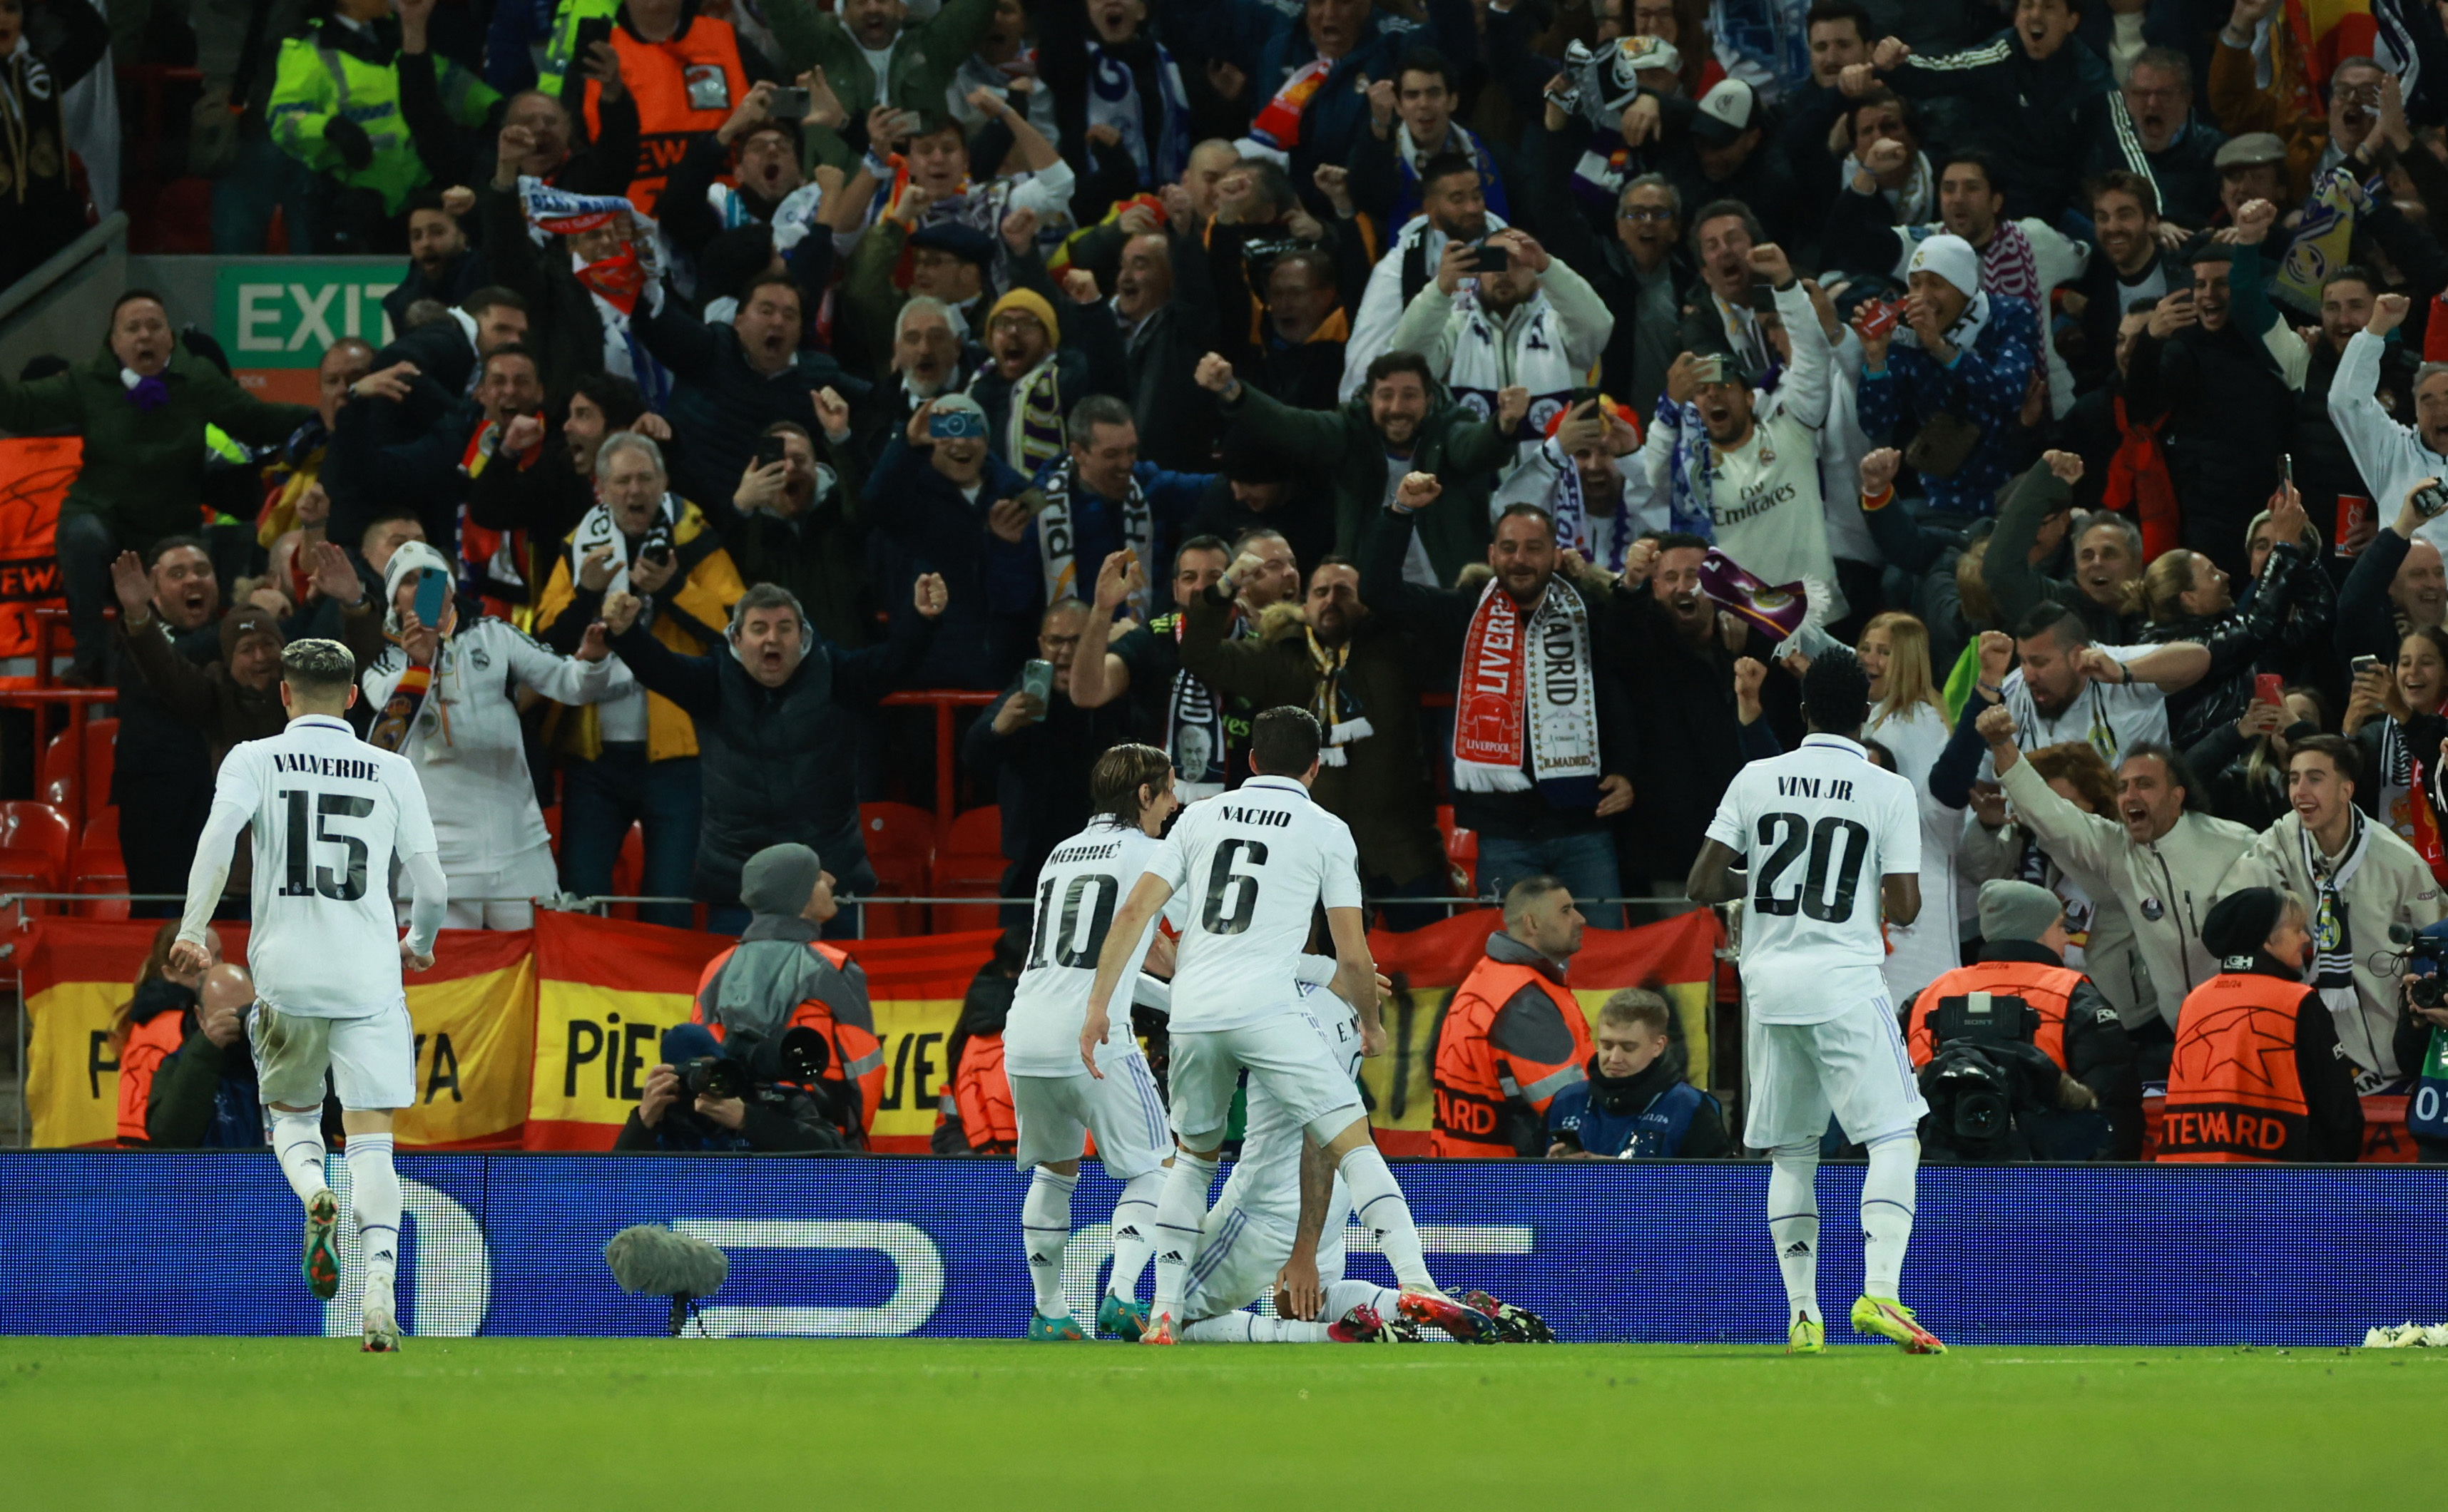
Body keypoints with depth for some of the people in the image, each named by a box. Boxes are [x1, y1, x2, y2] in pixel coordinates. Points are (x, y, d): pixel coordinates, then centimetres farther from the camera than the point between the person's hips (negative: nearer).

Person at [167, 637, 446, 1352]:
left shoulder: (253, 760, 5)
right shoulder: (392, 771, 8)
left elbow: (220, 832, -14)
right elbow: (431, 884, 6)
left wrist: (194, 928, -16)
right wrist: (419, 943, 26)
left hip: (285, 972, 0)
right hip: (370, 973, 0)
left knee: (290, 1112, 22)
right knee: (371, 1140, -2)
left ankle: (315, 1195, -12)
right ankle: (379, 1293, -20)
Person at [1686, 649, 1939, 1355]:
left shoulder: (1756, 780, 4)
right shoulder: (1888, 792, -3)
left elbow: (1702, 886, 2)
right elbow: (1905, 907, -7)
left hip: (1769, 981, 4)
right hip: (1846, 981, -4)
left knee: (1791, 1154, 11)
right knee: (1895, 1138, -2)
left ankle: (1802, 1314, 7)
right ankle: (1879, 1291, -21)